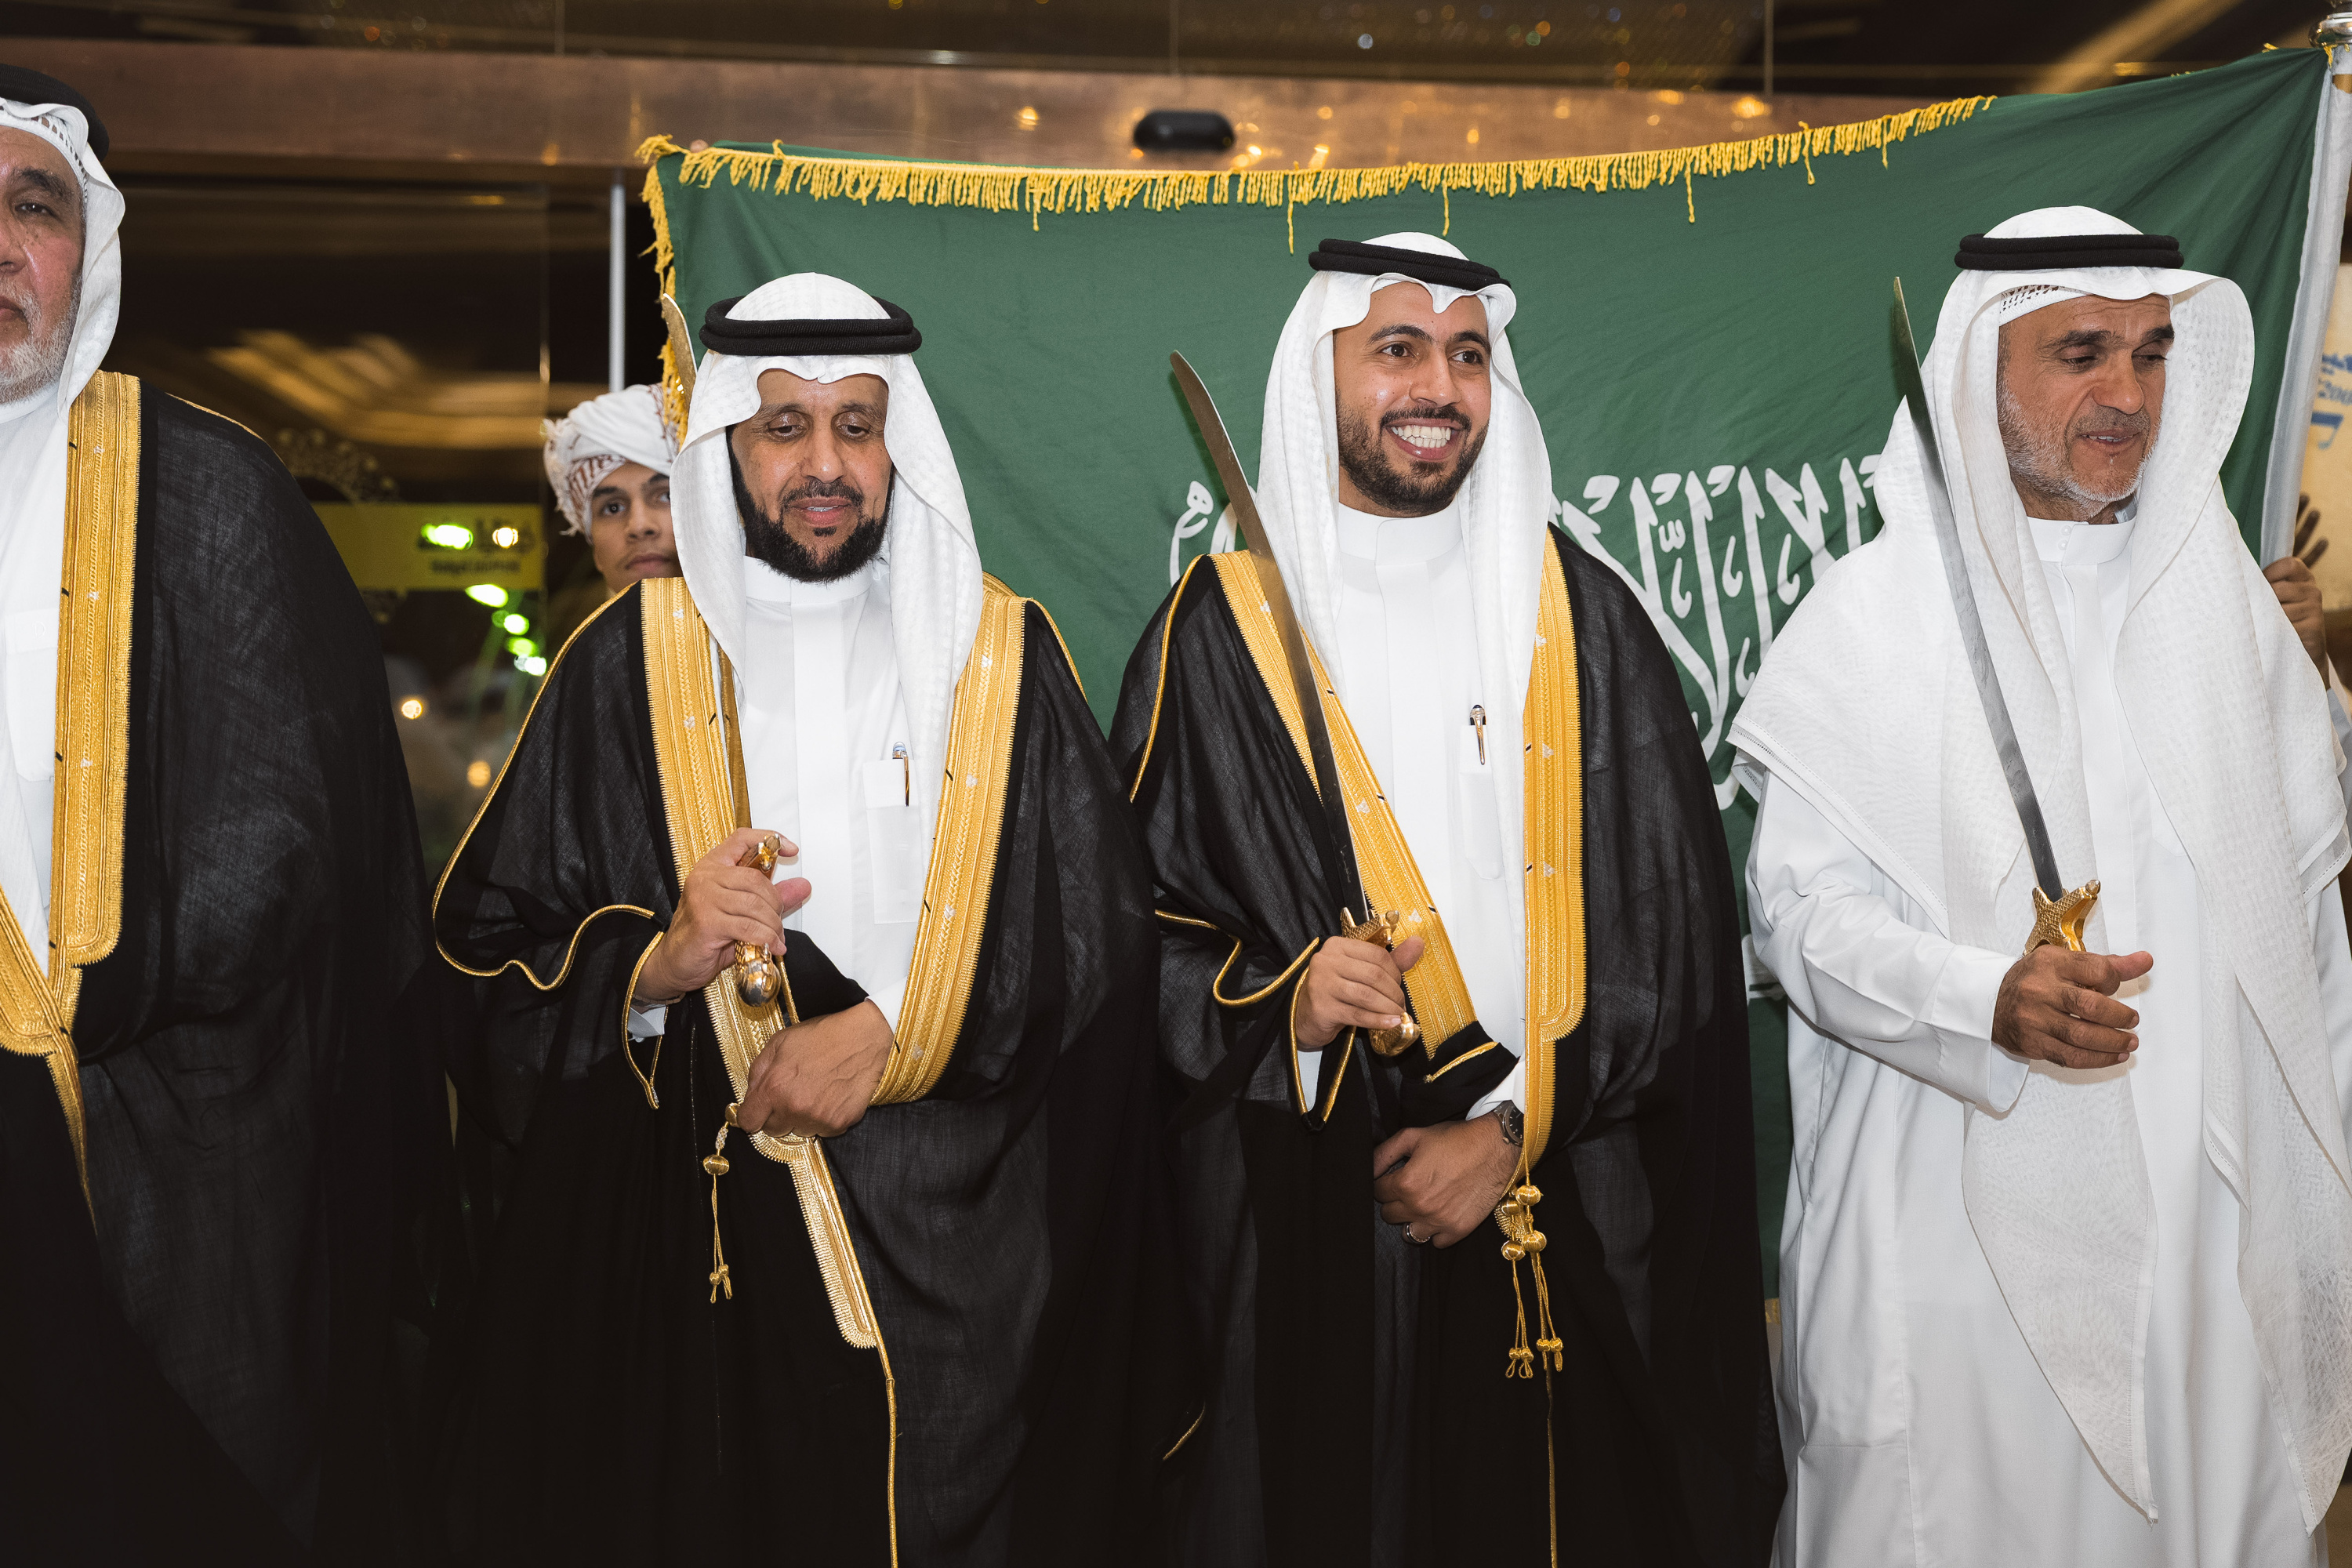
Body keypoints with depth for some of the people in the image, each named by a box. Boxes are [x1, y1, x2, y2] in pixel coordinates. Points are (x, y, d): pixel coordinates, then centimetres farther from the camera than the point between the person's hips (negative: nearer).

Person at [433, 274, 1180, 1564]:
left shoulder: (1003, 656, 4)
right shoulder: (631, 660, 4)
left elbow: (1101, 935, -1)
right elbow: (490, 940, 4)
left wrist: (893, 1035, -12)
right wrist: (653, 965, -15)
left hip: (961, 1245, 1)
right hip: (684, 1238, 0)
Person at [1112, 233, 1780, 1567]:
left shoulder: (1580, 616, 5)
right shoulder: (1221, 628, 1)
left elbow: (1674, 920, 1)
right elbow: (1138, 909, 1)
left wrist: (1514, 1126, -8)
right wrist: (1277, 1007, -17)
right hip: (1311, 1228, -1)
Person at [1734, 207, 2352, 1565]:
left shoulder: (2226, 598, 8)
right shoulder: (1876, 616, -5)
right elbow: (1801, 904, -8)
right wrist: (1992, 996, -25)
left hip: (2222, 1223, 4)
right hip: (1968, 1231, -4)